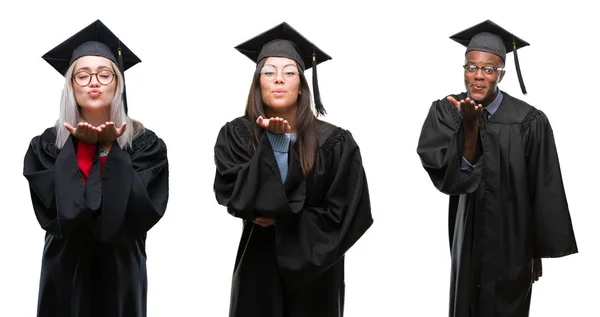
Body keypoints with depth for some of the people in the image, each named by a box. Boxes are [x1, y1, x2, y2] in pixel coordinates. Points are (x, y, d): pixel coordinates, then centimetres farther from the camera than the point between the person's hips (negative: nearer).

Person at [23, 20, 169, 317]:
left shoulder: (144, 144, -3)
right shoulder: (47, 145, -1)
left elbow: (142, 210, -16)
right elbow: (56, 209, -14)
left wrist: (109, 149, -17)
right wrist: (82, 146, -15)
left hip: (120, 268, 0)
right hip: (66, 268, 0)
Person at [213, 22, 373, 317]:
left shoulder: (333, 143, -7)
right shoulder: (235, 135, -3)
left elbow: (344, 214, -8)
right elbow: (234, 195, -16)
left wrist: (280, 221, -12)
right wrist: (273, 143, -21)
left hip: (313, 269, 0)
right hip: (258, 268, 1)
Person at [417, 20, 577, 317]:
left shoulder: (528, 122, -13)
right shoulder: (445, 112, -6)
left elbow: (543, 195, -7)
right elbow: (447, 176, -17)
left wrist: (539, 253, -2)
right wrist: (468, 125, -29)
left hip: (510, 245, -2)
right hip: (462, 242, 2)